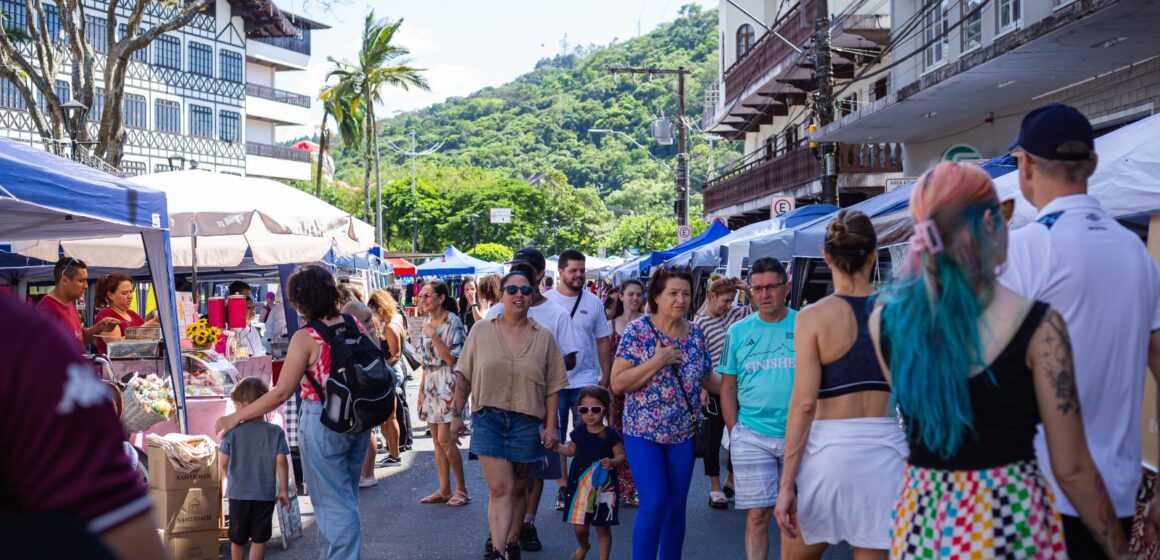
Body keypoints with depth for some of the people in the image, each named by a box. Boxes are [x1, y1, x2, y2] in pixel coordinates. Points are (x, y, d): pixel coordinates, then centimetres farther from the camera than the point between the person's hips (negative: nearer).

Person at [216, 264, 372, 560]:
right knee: (346, 496, 21)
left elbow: (281, 393, -17)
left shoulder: (306, 337, -17)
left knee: (333, 503, 5)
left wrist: (236, 418, -8)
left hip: (323, 423, -7)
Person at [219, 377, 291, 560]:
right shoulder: (276, 432, -8)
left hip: (238, 493, 1)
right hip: (265, 495, -1)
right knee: (259, 539, 5)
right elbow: (281, 462, -9)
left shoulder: (232, 431, -9)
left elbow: (224, 463, -3)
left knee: (237, 538, 18)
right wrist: (283, 490, 0)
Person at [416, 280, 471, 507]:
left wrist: (434, 336, -20)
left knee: (445, 439, -10)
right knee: (437, 440, 8)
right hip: (431, 384, 8)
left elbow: (452, 358, -15)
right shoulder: (427, 322, 12)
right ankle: (444, 490, 15)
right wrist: (421, 388, 14)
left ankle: (462, 489, 2)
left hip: (447, 385, -8)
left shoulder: (452, 321, -11)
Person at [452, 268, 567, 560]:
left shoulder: (544, 336, 2)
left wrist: (551, 426, 0)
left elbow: (553, 386, 4)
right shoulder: (481, 330, 1)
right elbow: (464, 377, 5)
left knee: (517, 490, 11)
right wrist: (456, 415, 4)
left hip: (527, 422, 1)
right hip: (488, 419, -1)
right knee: (499, 489, -8)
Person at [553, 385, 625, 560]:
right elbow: (571, 450, 19)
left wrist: (612, 462, -25)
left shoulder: (611, 435, -8)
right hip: (580, 486, 3)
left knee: (602, 527, 5)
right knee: (579, 526, 9)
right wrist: (557, 446, 3)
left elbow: (621, 456, -6)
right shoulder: (578, 433, 4)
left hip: (603, 487, -3)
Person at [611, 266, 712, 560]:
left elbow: (706, 378, 15)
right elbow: (617, 383, -13)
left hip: (683, 434, 5)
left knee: (677, 507, 9)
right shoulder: (637, 330, -8)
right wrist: (657, 362, -19)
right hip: (644, 432, -4)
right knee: (654, 504, -13)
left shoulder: (696, 333, 5)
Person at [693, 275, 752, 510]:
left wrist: (748, 290, -1)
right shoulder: (700, 323, -10)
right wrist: (702, 390, -16)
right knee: (714, 438, 4)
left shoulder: (731, 313, 7)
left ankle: (731, 481, 29)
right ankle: (715, 488, 14)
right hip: (715, 389, -6)